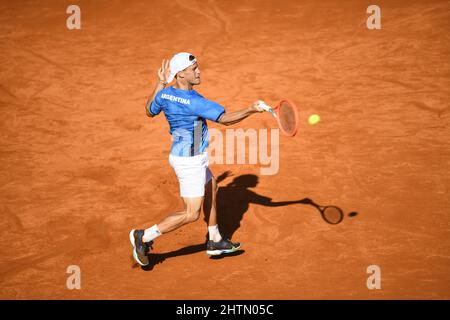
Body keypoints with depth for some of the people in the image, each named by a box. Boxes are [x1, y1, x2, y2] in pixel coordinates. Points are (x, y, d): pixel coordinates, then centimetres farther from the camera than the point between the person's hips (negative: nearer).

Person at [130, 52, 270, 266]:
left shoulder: (164, 94, -4)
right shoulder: (194, 102, -27)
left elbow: (149, 111, 17)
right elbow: (225, 119, -25)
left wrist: (160, 83, 16)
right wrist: (251, 110, -27)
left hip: (192, 158, 10)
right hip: (189, 161, -10)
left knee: (211, 189, 26)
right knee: (191, 214, -2)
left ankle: (215, 241, 36)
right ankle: (143, 237, 3)